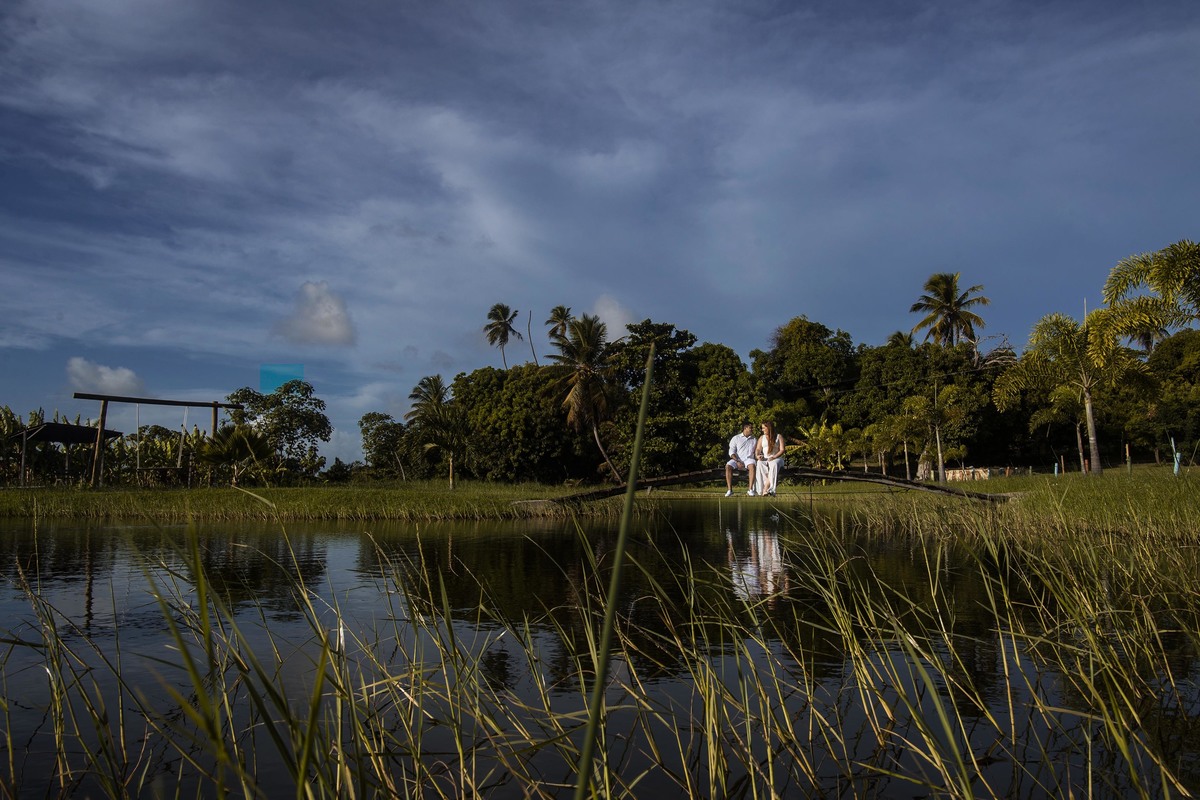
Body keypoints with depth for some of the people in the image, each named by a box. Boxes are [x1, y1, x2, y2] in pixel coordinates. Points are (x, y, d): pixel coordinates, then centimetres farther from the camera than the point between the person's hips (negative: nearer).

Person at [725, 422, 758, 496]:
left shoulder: (754, 439, 18)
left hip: (748, 459, 1)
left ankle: (750, 489, -36)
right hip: (737, 459, 0)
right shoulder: (736, 438, 10)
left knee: (752, 466, -36)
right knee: (728, 466, -31)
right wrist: (738, 462, -14)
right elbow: (731, 452, 1)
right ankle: (729, 490, -30)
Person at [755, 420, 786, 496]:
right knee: (760, 464, -35)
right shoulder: (762, 438, 20)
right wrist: (757, 455, -13)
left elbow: (782, 450, -1)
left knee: (774, 464, -40)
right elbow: (758, 449, 11)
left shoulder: (779, 436, 9)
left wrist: (774, 457, -18)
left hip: (776, 458, -2)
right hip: (764, 458, 2)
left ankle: (766, 489, -46)